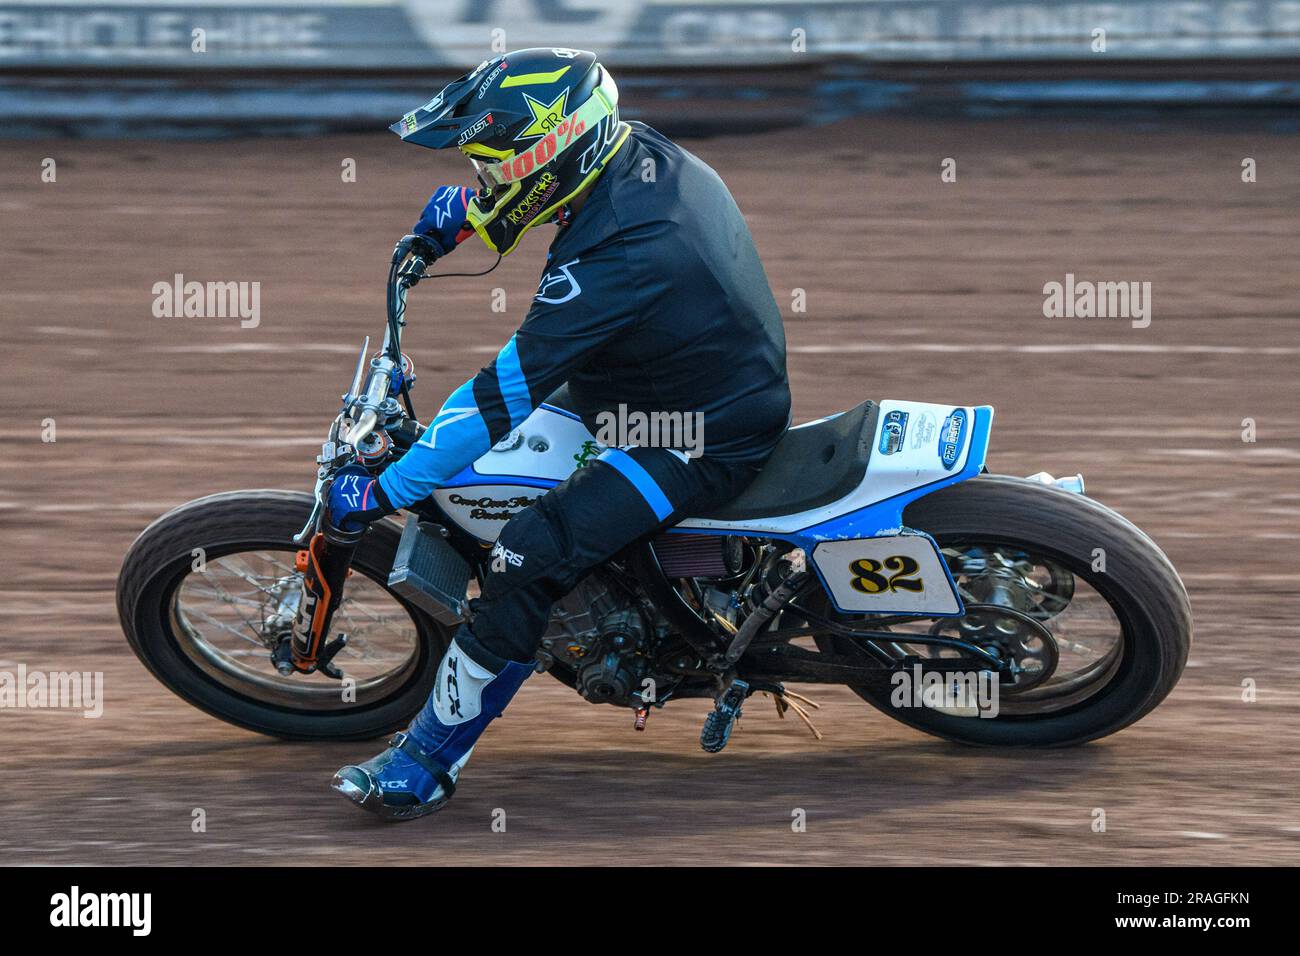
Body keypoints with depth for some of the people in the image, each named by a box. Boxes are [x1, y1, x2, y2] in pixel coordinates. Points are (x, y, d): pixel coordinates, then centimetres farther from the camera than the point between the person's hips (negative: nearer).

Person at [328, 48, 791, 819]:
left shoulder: (614, 258, -34)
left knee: (530, 557, -19)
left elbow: (506, 394, -31)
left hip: (702, 444, -10)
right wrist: (461, 209, 12)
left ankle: (429, 762, -8)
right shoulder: (642, 152, -8)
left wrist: (384, 492, -26)